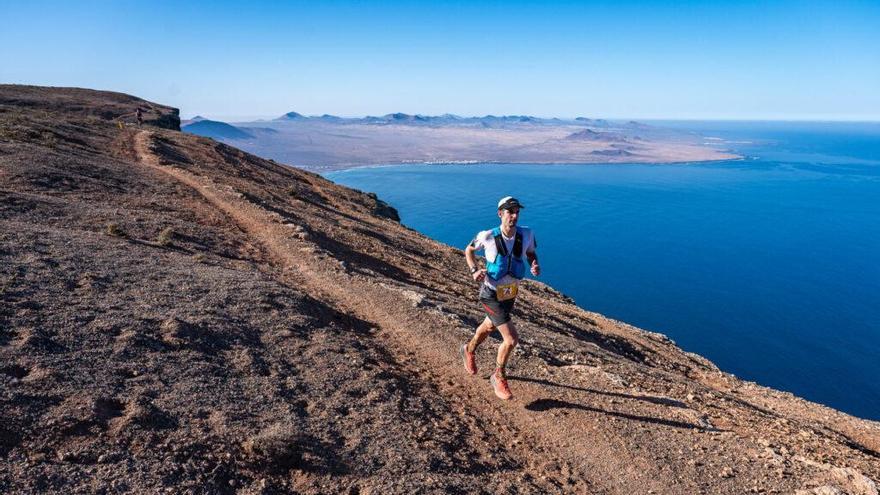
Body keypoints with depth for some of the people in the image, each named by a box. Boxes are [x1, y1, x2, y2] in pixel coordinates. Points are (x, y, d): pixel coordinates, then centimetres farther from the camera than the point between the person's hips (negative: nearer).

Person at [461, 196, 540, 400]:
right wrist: (475, 270, -18)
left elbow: (531, 253, 7)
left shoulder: (526, 234, -13)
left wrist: (535, 266, -16)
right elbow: (469, 250, -1)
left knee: (489, 326, 28)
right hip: (491, 295, -5)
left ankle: (469, 350, 60)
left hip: (510, 293, 5)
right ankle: (498, 377, 16)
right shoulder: (487, 236, -21)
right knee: (511, 339, -12)